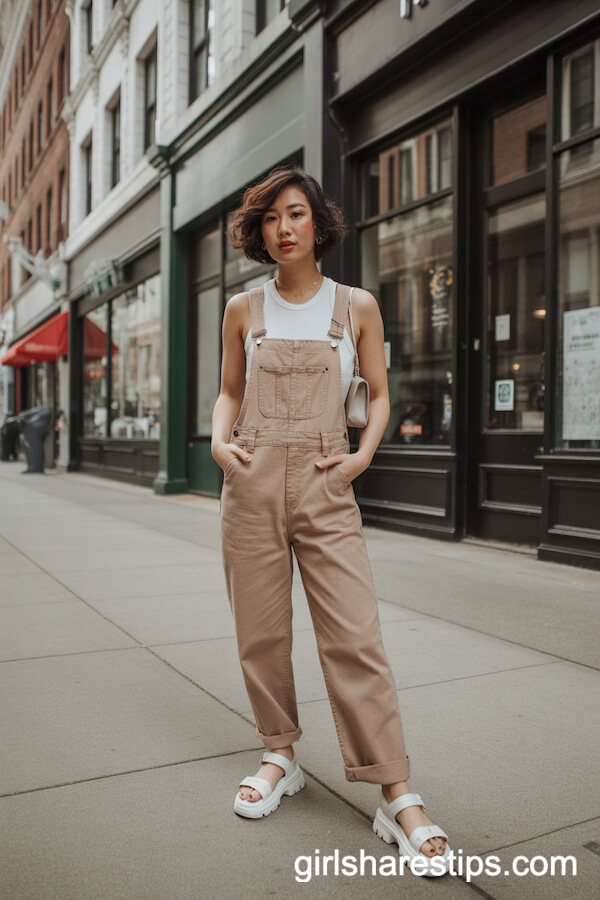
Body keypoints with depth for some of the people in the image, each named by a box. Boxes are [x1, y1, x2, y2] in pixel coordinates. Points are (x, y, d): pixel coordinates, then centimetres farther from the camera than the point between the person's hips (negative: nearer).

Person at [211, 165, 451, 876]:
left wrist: (363, 455, -4)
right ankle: (280, 756, 28)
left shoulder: (356, 306, 6)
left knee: (354, 638, -6)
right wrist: (219, 441, -2)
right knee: (260, 633, 8)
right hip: (251, 483, 2)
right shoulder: (243, 310, 10)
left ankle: (398, 797, 3)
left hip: (326, 487, -2)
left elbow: (379, 394, 11)